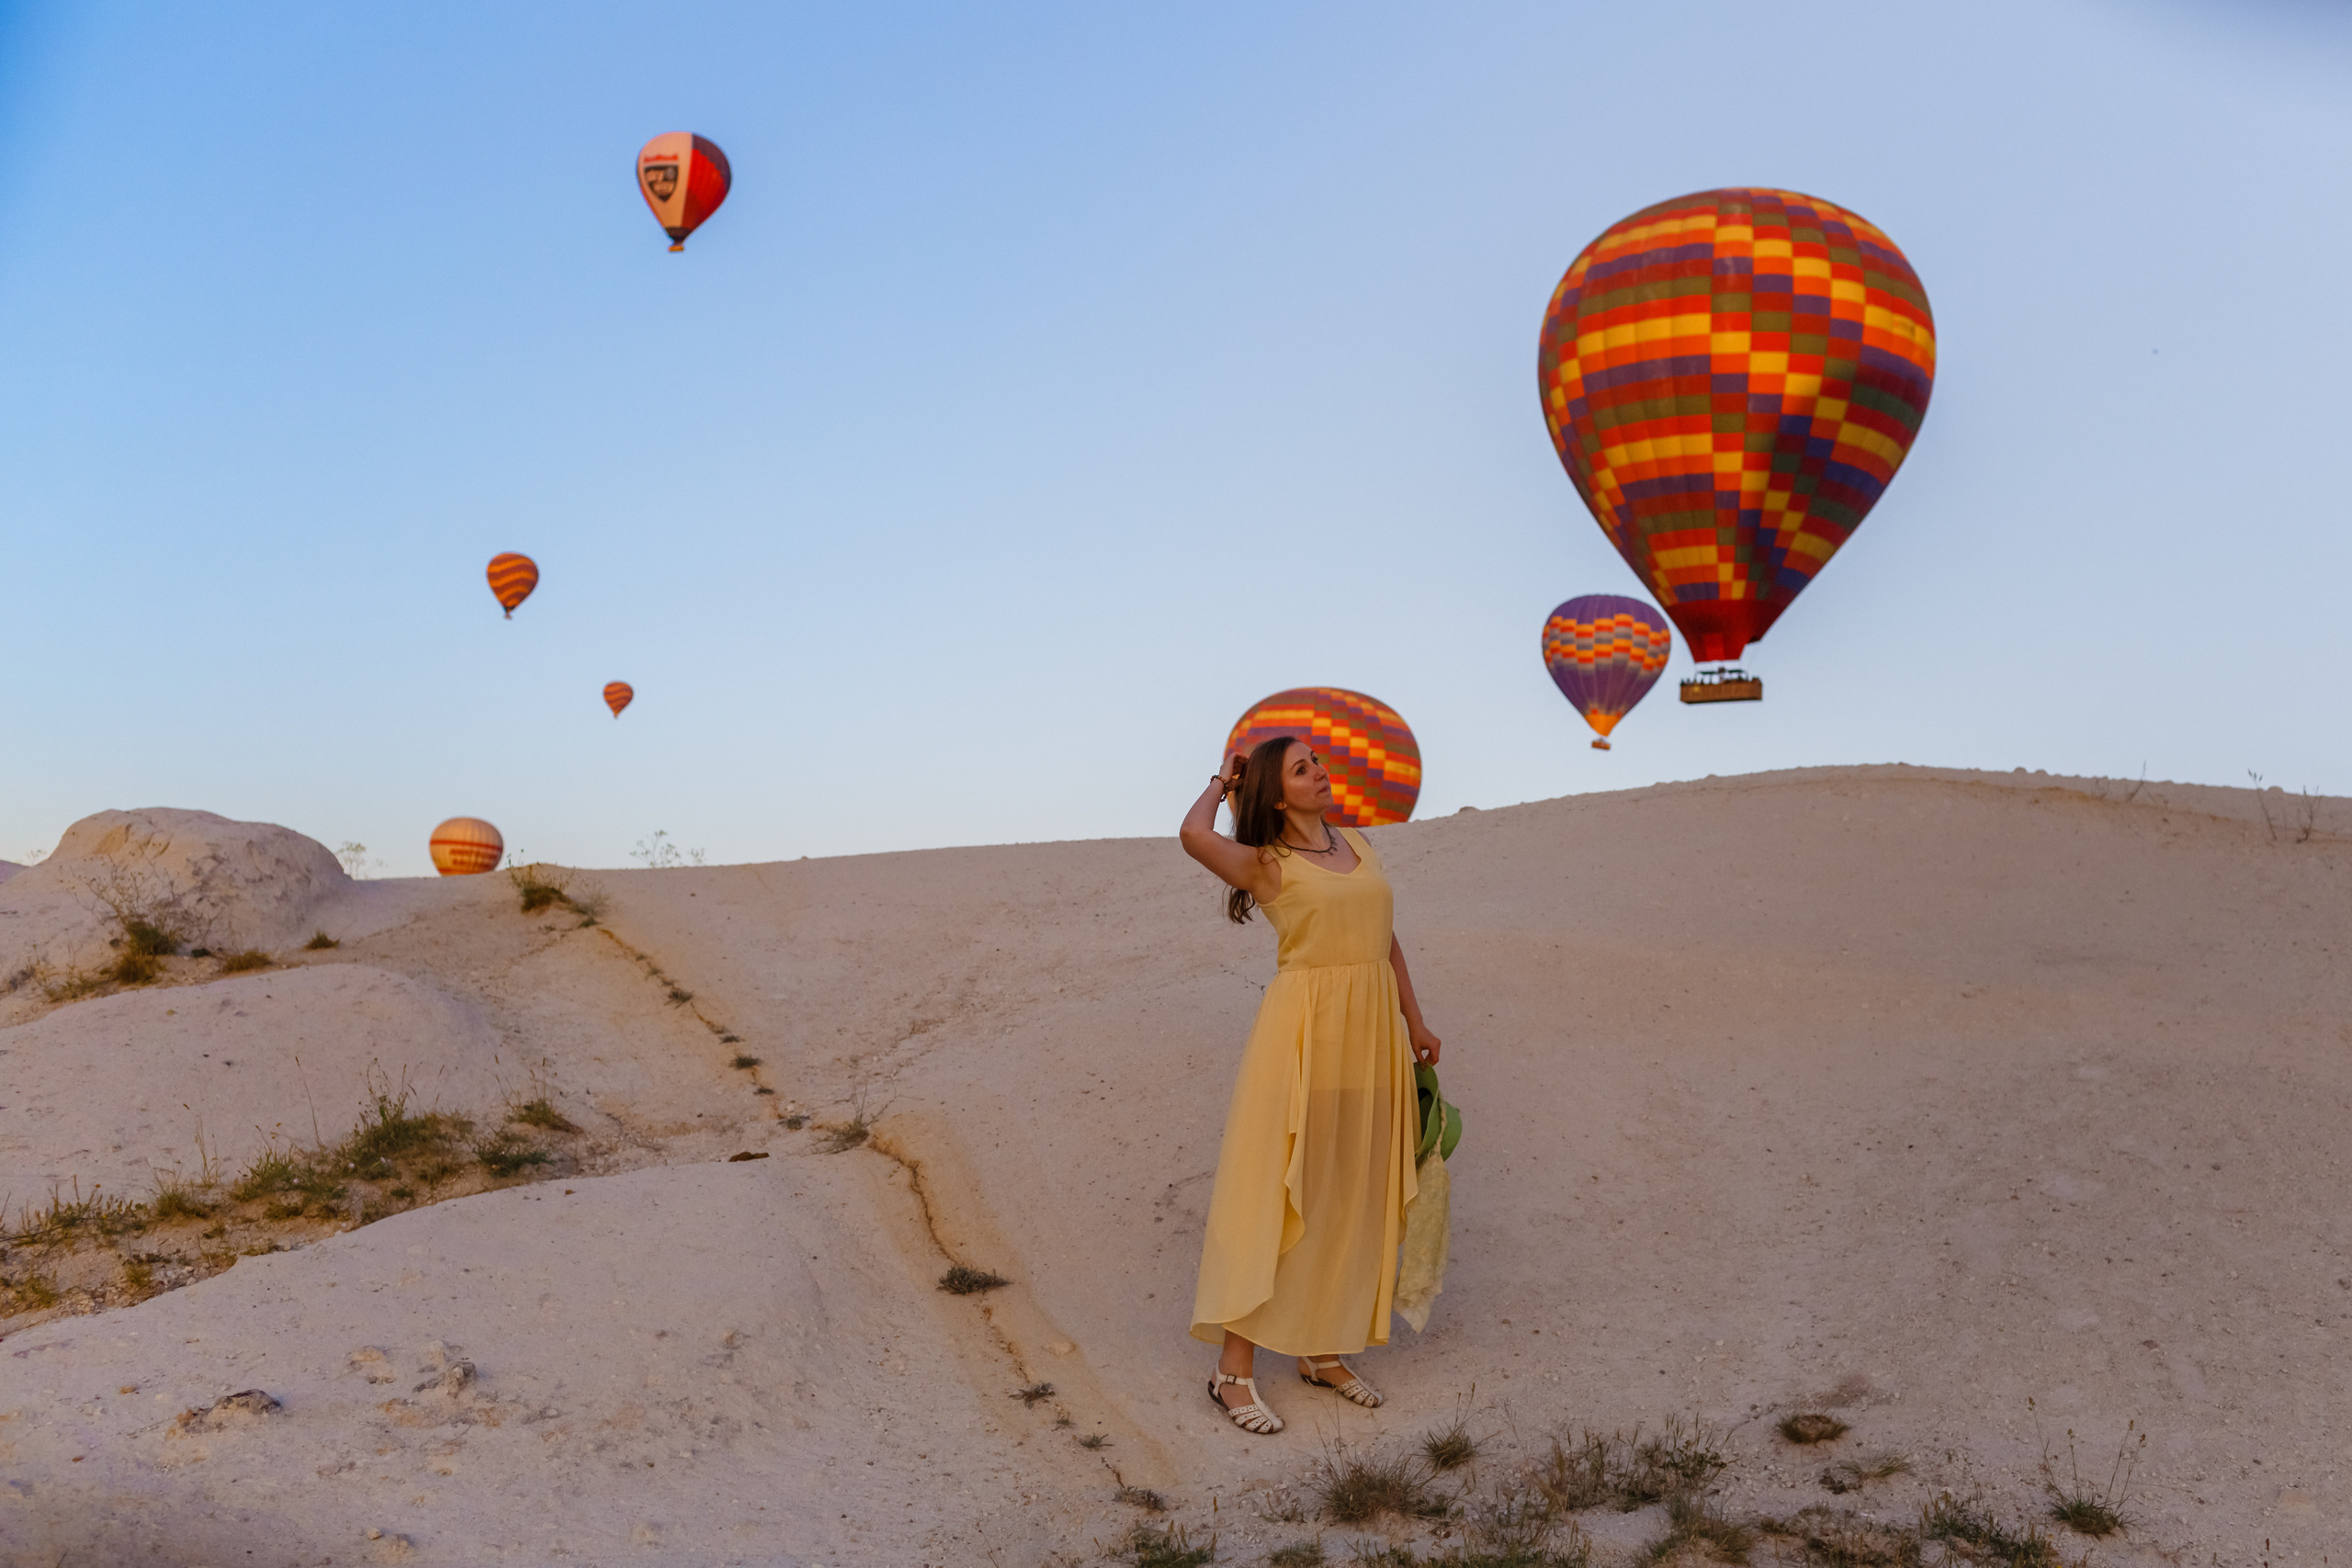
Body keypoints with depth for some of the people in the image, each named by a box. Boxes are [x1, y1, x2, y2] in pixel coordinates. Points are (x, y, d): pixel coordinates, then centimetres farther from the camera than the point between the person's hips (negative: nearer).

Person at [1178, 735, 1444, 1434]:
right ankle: (1235, 1372, 2)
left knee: (1351, 1197, 11)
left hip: (1372, 1035, 6)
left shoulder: (1358, 844, 14)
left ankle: (1323, 1350, 25)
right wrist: (1221, 783, -2)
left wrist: (1414, 1022, 18)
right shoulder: (1267, 863, -5)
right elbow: (1195, 834, -23)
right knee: (1274, 1193, -4)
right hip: (1303, 1035, -6)